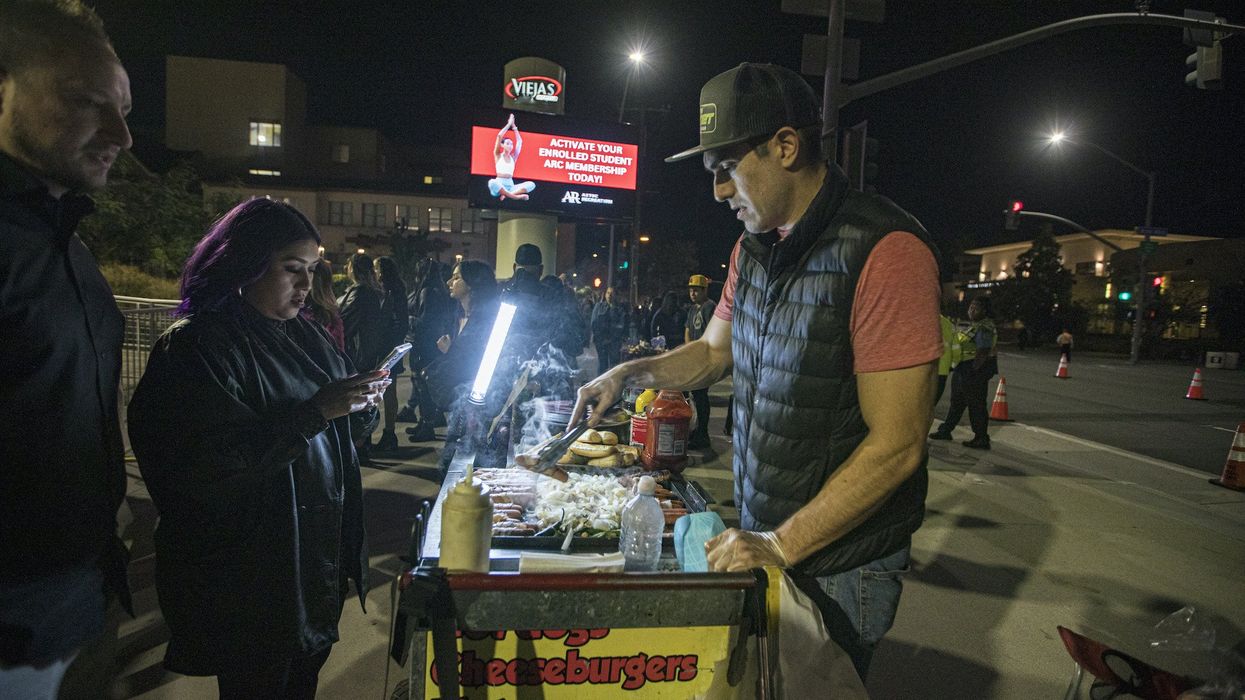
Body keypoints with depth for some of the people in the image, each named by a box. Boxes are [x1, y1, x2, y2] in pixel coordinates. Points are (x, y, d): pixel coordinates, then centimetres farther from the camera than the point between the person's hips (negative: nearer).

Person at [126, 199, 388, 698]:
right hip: (249, 574, -7)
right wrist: (316, 411, -28)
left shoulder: (305, 335, 7)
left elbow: (339, 425, 16)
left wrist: (363, 397, -7)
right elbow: (209, 464, -24)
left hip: (320, 553, 7)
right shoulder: (195, 347, -16)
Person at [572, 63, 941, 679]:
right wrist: (631, 373, 1)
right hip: (763, 542, 7)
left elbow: (896, 445, -24)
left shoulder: (885, 250, -23)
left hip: (840, 565, -7)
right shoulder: (753, 248, 4)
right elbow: (713, 353, 18)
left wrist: (782, 544, -21)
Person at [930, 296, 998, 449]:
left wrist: (973, 371, -24)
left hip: (975, 369, -11)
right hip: (964, 369, 11)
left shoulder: (984, 328, -17)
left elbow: (983, 353, -24)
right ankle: (945, 431, 28)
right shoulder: (976, 325, 15)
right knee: (957, 401, 18)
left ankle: (982, 440, 5)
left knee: (976, 405, -3)